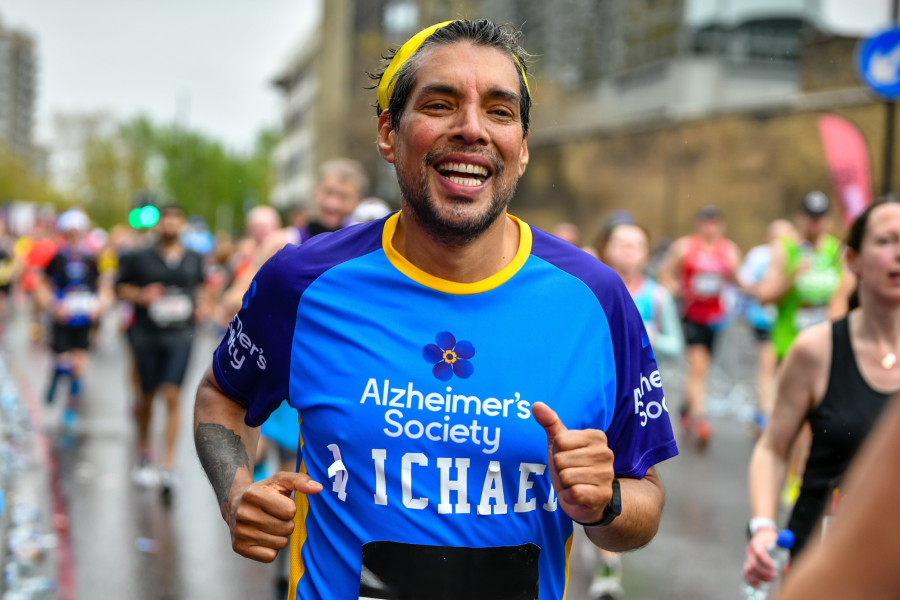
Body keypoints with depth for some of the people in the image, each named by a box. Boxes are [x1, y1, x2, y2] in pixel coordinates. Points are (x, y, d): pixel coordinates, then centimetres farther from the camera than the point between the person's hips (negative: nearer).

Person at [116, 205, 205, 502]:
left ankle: (168, 466, -8)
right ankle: (144, 452, 36)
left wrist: (200, 307, 5)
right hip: (147, 335, 0)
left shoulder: (193, 259, 7)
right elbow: (120, 287, 8)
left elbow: (201, 286, 23)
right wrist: (140, 296, -11)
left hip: (180, 336, 0)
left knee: (172, 397, -10)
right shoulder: (140, 257, 0)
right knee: (148, 396, 10)